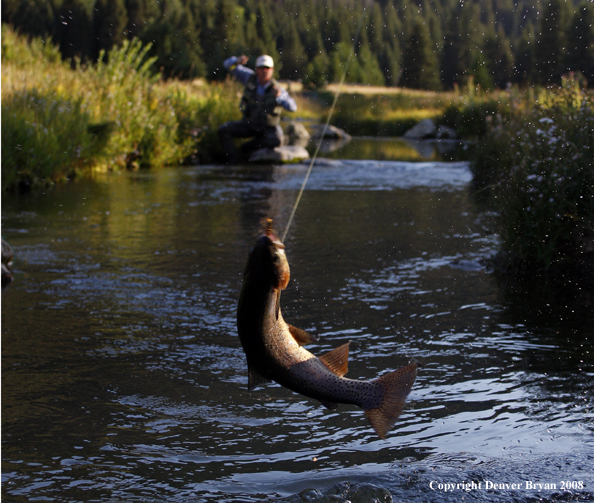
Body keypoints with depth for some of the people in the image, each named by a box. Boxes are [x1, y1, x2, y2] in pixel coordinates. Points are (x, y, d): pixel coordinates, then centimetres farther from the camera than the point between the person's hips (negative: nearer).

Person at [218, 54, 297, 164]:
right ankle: (233, 161, -14)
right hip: (249, 124, 3)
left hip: (269, 128, -2)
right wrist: (237, 61, -29)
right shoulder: (250, 77, -8)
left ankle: (247, 147, -9)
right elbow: (228, 64, -6)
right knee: (224, 130, -17)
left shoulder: (276, 89, -17)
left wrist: (280, 96, -43)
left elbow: (292, 107, -26)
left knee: (276, 140, -34)